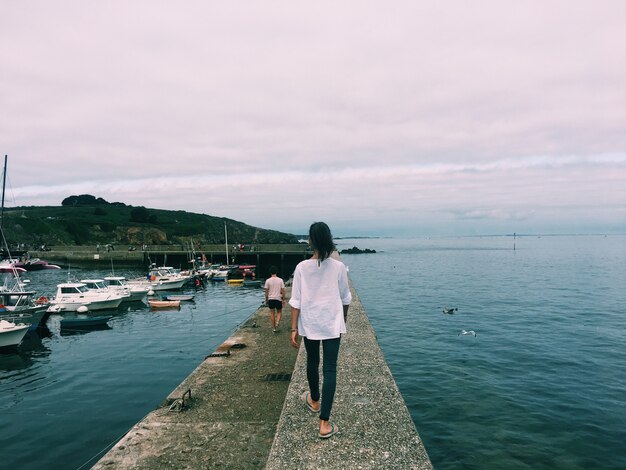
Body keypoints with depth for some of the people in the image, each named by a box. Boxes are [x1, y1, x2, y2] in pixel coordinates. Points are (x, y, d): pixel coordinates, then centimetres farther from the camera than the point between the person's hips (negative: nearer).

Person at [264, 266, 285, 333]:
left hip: (271, 299, 0)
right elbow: (283, 291, -2)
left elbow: (266, 292, -1)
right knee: (279, 312, 16)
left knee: (272, 313, 10)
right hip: (278, 299, 0)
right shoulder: (280, 280, -4)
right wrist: (283, 300, 7)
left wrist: (266, 300, 10)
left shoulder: (268, 281, -4)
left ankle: (273, 327, 12)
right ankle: (277, 322, -10)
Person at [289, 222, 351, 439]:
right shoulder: (338, 267, -8)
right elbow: (345, 298, 2)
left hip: (309, 324, 2)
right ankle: (324, 423, -1)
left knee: (312, 362, 22)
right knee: (330, 369, 2)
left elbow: (296, 301, -7)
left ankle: (314, 400, 46)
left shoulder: (302, 267, -9)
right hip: (332, 324, -1)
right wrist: (344, 320, 19)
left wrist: (294, 328, 0)